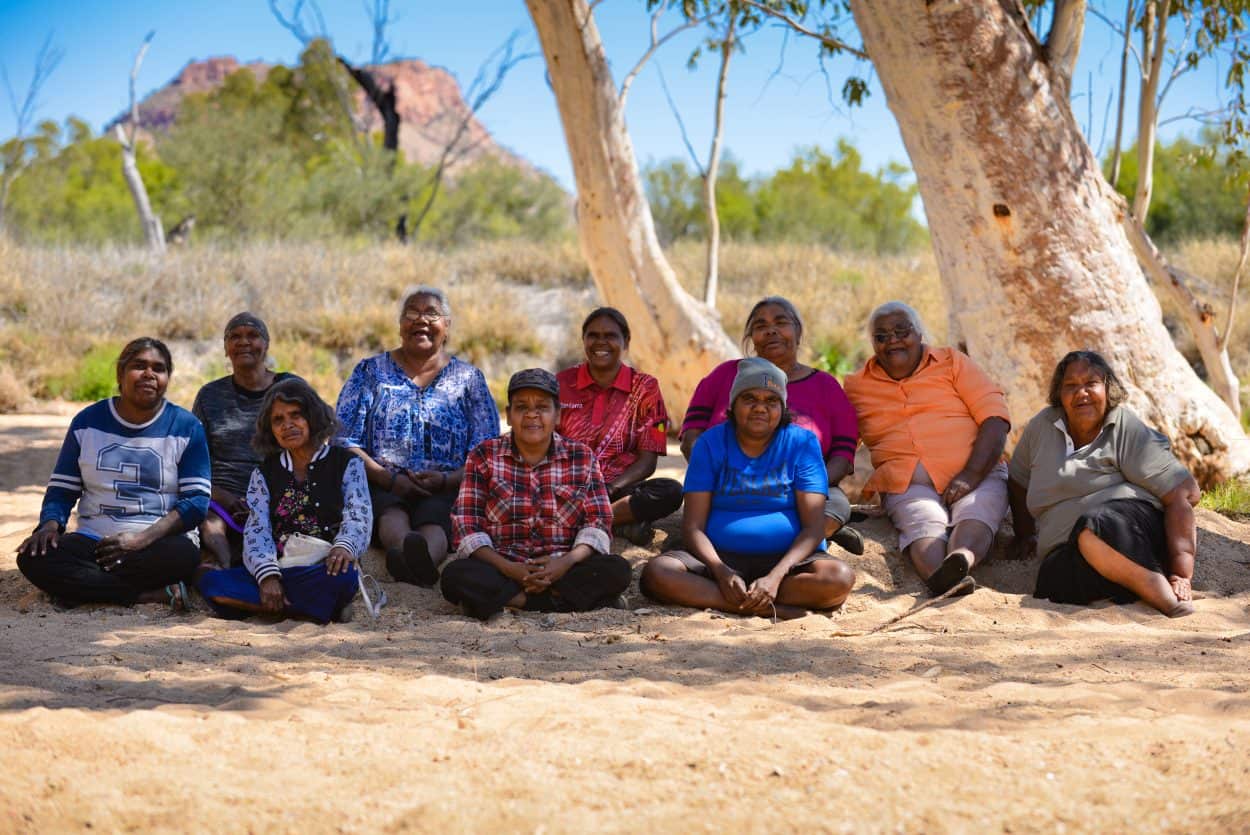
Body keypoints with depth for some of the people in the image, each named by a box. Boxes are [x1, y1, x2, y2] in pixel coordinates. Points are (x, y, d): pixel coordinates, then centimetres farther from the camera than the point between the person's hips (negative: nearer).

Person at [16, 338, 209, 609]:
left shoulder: (186, 427, 4)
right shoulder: (88, 422, 12)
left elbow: (197, 500, -3)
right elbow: (61, 490, 13)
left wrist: (142, 539, -17)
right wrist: (50, 524, -10)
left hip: (159, 541, -3)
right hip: (94, 540, 3)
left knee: (183, 554, -38)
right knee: (32, 557, -27)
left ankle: (85, 583, -21)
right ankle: (153, 594, -28)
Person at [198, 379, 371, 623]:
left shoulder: (347, 464, 10)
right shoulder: (264, 475, 18)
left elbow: (358, 517, -4)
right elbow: (256, 531, 4)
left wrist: (344, 547, -29)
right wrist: (267, 575, -17)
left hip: (324, 572, -3)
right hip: (279, 570, 4)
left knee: (341, 576, -40)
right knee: (211, 582, -25)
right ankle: (317, 608, -25)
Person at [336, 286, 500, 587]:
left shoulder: (469, 379, 18)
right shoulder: (371, 372, 17)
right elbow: (345, 441, 7)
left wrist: (447, 480, -13)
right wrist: (389, 478, -11)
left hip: (446, 491, 0)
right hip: (382, 487, 1)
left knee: (434, 517, -37)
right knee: (391, 510, -36)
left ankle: (424, 556, -71)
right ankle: (409, 550, -70)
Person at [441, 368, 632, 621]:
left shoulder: (582, 458, 10)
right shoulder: (483, 457, 7)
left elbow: (599, 523, 4)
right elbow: (468, 525, -1)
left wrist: (567, 562, -16)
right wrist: (507, 568, -18)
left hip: (563, 569, 1)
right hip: (502, 569, -1)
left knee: (617, 570, -27)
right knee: (455, 575, -31)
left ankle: (503, 599, -22)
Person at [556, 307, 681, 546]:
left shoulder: (644, 388, 7)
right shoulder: (560, 384, 9)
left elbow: (647, 461, 2)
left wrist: (609, 490, -17)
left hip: (617, 491, 0)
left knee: (671, 491, -30)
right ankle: (622, 522, -28)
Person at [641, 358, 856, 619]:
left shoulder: (802, 443, 2)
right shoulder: (711, 443, 4)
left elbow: (813, 528, -6)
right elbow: (693, 526, -2)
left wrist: (775, 577, -23)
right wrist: (720, 571, -22)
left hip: (786, 559, 0)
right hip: (720, 557, 1)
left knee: (840, 578, -32)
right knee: (656, 573, -29)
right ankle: (773, 608, -33)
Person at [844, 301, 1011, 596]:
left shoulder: (952, 362, 15)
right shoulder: (857, 387, 19)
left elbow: (994, 417, 3)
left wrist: (971, 475, -12)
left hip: (978, 476, 0)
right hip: (908, 484, 0)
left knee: (975, 515, -34)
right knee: (924, 524, -34)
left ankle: (961, 559, -65)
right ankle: (942, 581, -64)